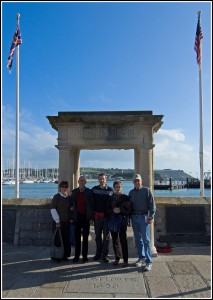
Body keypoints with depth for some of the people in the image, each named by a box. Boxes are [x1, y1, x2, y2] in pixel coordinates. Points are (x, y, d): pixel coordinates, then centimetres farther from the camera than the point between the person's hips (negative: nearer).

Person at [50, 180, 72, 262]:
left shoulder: (69, 198, 10)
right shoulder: (56, 197, -3)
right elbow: (53, 209, -7)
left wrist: (71, 218, 7)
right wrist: (57, 220, -11)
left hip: (67, 222, 4)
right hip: (58, 222, -4)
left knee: (66, 239, 3)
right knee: (57, 239, -2)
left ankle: (65, 255, 15)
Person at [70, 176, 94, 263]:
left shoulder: (89, 192, 0)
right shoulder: (74, 192, 7)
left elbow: (91, 205, -1)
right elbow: (72, 204, 6)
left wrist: (91, 217, -6)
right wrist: (72, 217, 1)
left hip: (86, 217, -2)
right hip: (77, 217, 2)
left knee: (85, 237, 5)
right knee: (77, 237, 6)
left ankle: (85, 256, 13)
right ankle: (76, 256, 14)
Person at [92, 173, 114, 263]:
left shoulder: (110, 190, 0)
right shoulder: (94, 189, 4)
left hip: (107, 216, -2)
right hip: (97, 216, 2)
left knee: (106, 236, 4)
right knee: (98, 235, 10)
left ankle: (105, 255, 12)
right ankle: (98, 253, 22)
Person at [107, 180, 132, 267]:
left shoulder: (125, 197, 3)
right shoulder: (110, 198, 9)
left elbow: (129, 210, -2)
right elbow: (107, 210, 8)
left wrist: (120, 210, -16)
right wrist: (113, 210, -11)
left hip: (122, 222, -3)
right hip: (112, 221, 3)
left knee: (123, 241, -4)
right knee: (115, 241, 9)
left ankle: (125, 260, 4)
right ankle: (117, 258, 22)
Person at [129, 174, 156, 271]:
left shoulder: (146, 190, -2)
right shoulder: (131, 192, 12)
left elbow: (152, 204, -6)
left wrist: (151, 217, -13)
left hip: (144, 217, -5)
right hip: (134, 217, 5)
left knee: (146, 239, -6)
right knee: (138, 239, 10)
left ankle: (148, 261, -2)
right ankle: (141, 258, 22)